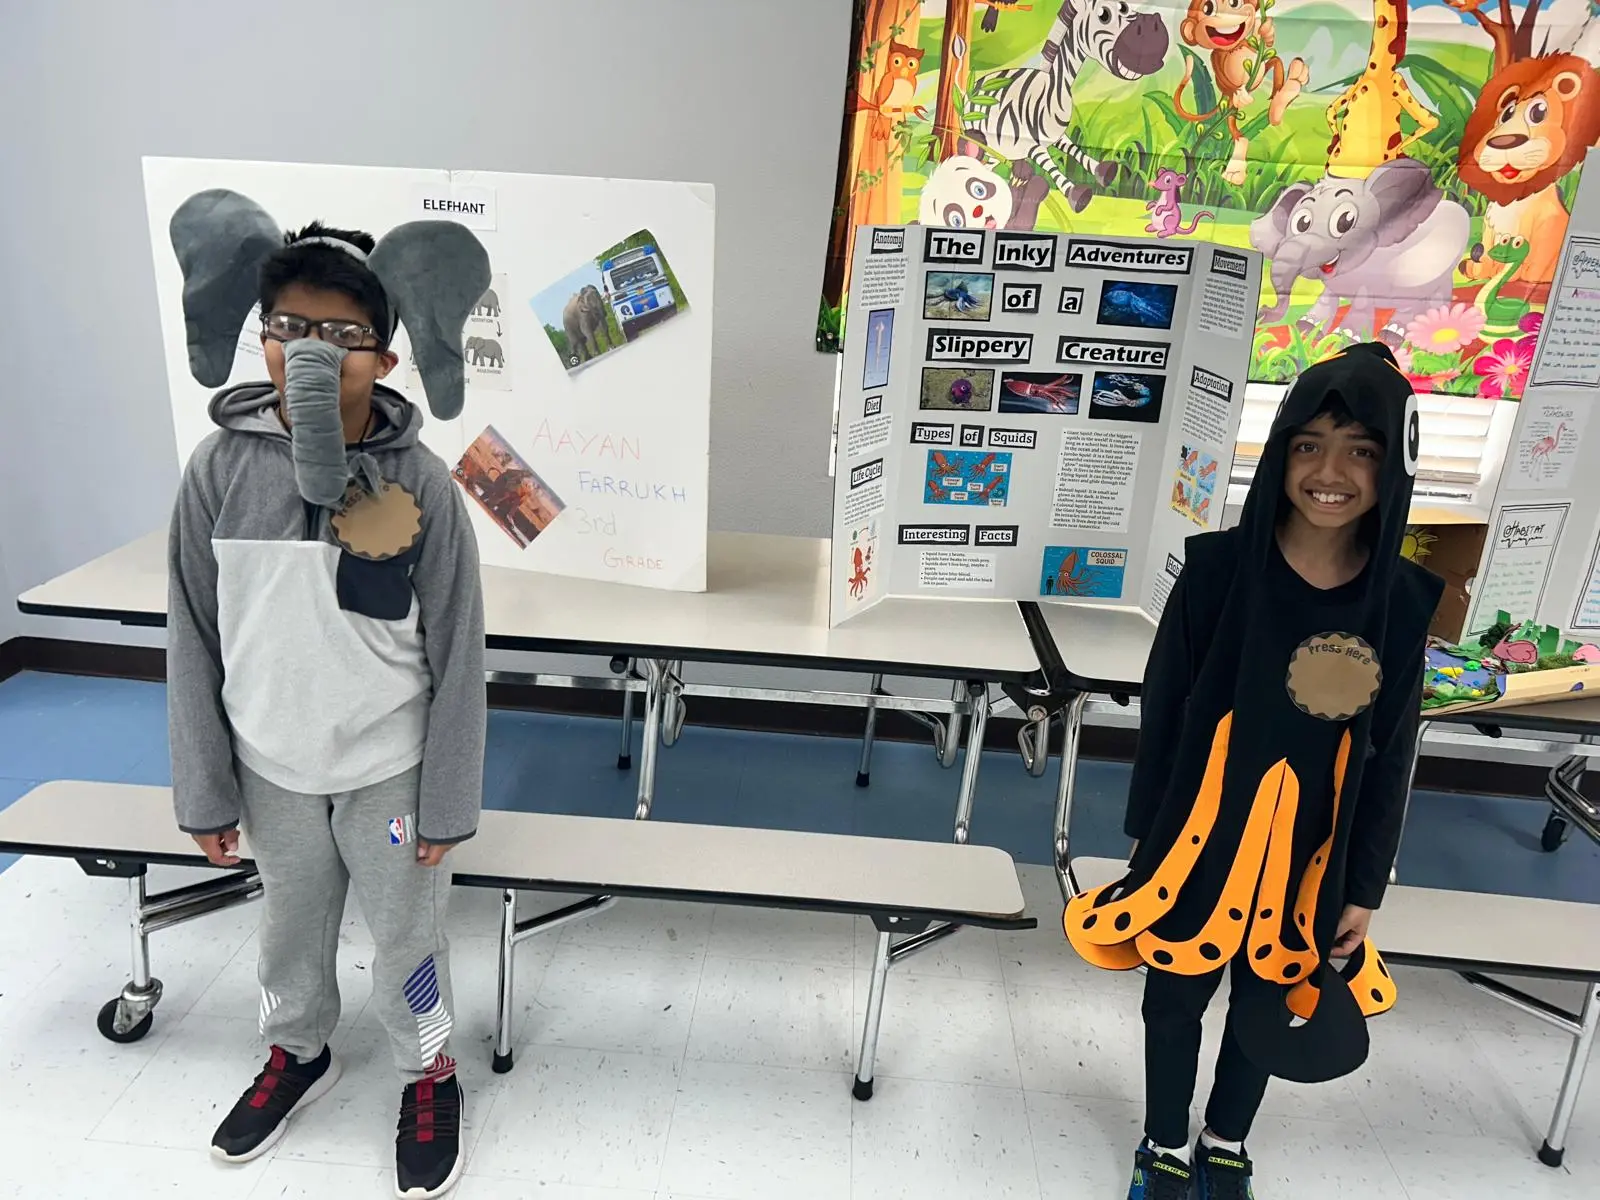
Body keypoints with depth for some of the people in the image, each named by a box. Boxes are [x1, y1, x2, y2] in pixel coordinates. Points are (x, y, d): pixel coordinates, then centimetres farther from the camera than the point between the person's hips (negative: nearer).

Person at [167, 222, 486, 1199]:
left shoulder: (420, 483, -16)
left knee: (408, 935, 15)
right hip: (272, 769, 3)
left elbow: (457, 653, -11)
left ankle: (430, 1071, 42)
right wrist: (205, 791, 1)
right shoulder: (221, 468, -10)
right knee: (292, 927, 24)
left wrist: (449, 801, -8)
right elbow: (195, 642, -2)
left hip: (389, 769, -2)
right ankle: (298, 1055, 52)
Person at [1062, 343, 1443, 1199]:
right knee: (1177, 998, 17)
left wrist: (1364, 886, 2)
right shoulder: (1221, 566, -15)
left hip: (1311, 851, 2)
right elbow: (1163, 709, -8)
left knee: (1271, 1005, 21)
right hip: (1203, 833, -2)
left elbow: (1390, 758, -1)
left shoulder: (1403, 600, -9)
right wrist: (1147, 834, -4)